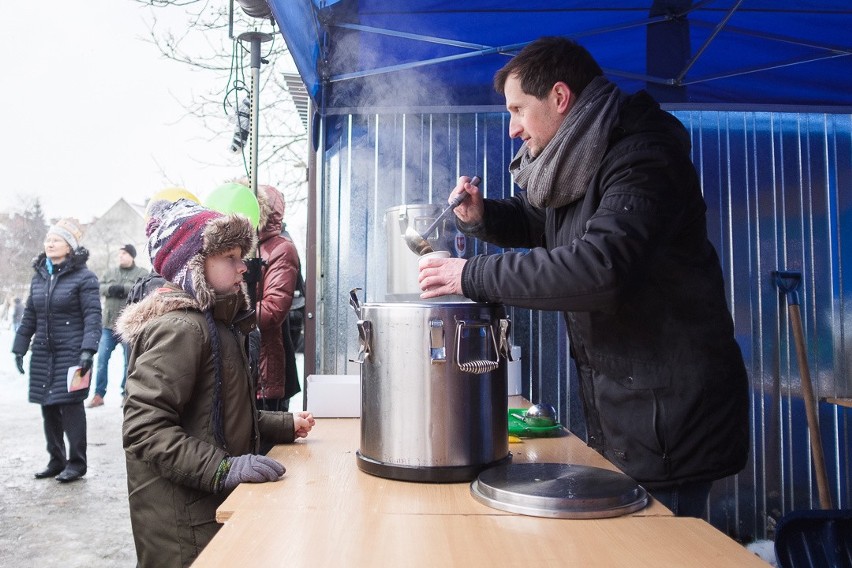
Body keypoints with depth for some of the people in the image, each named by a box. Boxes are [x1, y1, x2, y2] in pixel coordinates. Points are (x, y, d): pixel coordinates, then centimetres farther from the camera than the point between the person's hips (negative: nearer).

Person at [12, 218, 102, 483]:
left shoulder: (83, 277, -6)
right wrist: (20, 348, 13)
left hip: (71, 354, -6)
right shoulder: (39, 276, 12)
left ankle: (76, 463, 9)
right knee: (48, 407, 10)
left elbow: (92, 317, -12)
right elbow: (29, 317, 17)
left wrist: (88, 350, -22)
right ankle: (56, 460, 23)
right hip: (42, 354, 6)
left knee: (70, 406, -3)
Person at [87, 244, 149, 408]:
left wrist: (122, 288, -17)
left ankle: (126, 394, 17)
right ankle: (99, 394, 12)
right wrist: (111, 288, -15)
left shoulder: (142, 273, 2)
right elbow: (99, 287, 3)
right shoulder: (110, 272, 16)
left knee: (129, 361, 5)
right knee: (102, 359, 3)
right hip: (109, 324, 4)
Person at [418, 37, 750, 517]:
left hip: (668, 413, -9)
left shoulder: (643, 158, -18)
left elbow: (598, 266, -32)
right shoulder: (576, 166, 11)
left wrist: (474, 276, -24)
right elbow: (532, 222, 26)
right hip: (617, 410, 9)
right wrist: (481, 215, 3)